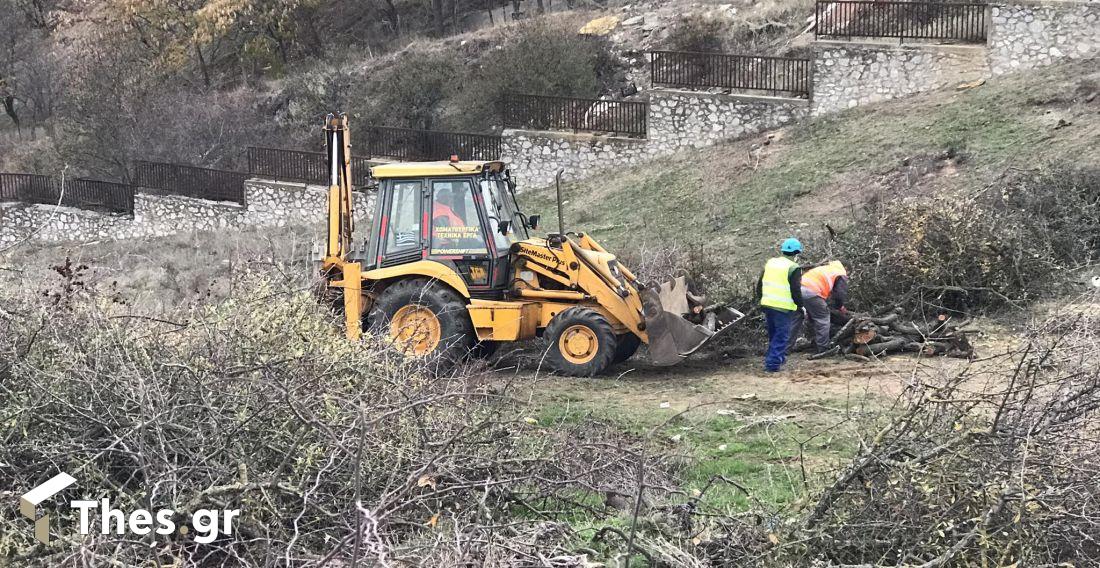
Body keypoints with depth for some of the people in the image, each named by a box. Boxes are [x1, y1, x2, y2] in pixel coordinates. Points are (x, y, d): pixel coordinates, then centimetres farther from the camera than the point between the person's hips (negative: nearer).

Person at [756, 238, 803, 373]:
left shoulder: (769, 263, 9)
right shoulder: (793, 268, -12)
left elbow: (759, 285, 15)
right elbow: (796, 291, -13)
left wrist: (760, 298, 25)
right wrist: (800, 305, 0)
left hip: (767, 304, 7)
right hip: (784, 307, -7)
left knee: (773, 334, 21)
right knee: (781, 336, 0)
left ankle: (779, 357, 33)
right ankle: (773, 364, -5)